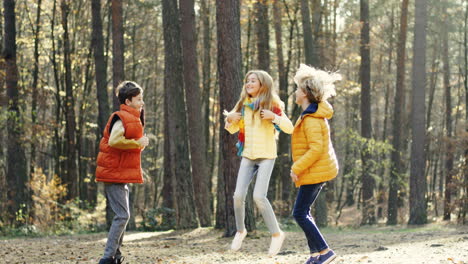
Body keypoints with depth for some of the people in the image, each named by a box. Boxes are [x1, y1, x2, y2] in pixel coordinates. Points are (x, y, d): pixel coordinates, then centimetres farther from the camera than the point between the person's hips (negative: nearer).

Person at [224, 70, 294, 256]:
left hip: (266, 156, -4)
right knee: (239, 195, -5)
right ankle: (240, 231, 19)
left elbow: (290, 128, -12)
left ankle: (276, 234, -1)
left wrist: (274, 117, -27)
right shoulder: (243, 105, 7)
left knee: (259, 196, -17)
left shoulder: (272, 105, -7)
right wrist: (229, 119, -4)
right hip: (247, 155, 4)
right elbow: (233, 129, 18)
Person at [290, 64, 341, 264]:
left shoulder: (311, 119, -20)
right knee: (303, 212, 15)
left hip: (314, 172, -10)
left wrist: (297, 168, -22)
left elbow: (316, 148, -27)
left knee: (300, 214, -7)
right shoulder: (315, 113, 12)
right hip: (318, 171, 10)